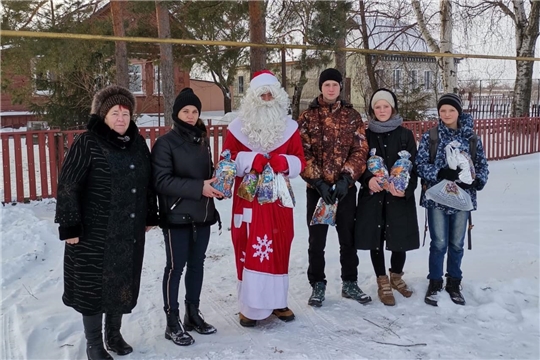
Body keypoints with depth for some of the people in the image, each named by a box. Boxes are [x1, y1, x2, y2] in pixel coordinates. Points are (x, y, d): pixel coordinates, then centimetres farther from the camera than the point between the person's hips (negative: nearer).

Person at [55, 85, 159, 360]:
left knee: (123, 283, 14)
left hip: (130, 232, 5)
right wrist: (69, 225, -15)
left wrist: (150, 216, 15)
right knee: (94, 285, 4)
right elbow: (68, 186, -12)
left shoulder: (138, 143, 8)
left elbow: (148, 183, 15)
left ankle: (114, 335, 34)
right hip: (94, 232, -5)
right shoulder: (87, 143, -10)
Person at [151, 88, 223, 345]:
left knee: (197, 264, 13)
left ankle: (193, 314, 27)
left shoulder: (202, 140, 11)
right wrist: (198, 188, -23)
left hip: (202, 214, 6)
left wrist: (216, 186, -3)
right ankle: (172, 322, 13)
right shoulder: (165, 143, -8)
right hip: (177, 216, -6)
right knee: (176, 266, 1)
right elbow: (161, 181, -17)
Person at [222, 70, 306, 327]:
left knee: (279, 249, 7)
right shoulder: (238, 127, 0)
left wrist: (285, 162, -17)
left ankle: (277, 301, 22)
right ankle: (250, 306, 9)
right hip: (248, 198, -2)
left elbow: (299, 161, 5)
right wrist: (251, 160, -18)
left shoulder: (289, 127, 6)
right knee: (249, 249, -2)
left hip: (279, 199, 2)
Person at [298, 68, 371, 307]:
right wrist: (318, 181, -15)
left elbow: (360, 150, -1)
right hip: (317, 187, -1)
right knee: (317, 239, 5)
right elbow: (303, 153, -6)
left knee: (348, 237, 10)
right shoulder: (307, 117, 0)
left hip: (346, 186, 2)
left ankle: (350, 283, 25)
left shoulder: (352, 116, 5)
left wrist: (346, 178, -13)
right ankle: (318, 285, 19)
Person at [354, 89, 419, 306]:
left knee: (400, 238, 4)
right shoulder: (366, 135, 6)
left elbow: (413, 166, 2)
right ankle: (383, 283, 19)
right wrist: (368, 180, -16)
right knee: (375, 239, 4)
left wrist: (405, 188, -15)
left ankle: (396, 277, 30)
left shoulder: (405, 135, 5)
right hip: (372, 196, 0)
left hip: (400, 197, 0)